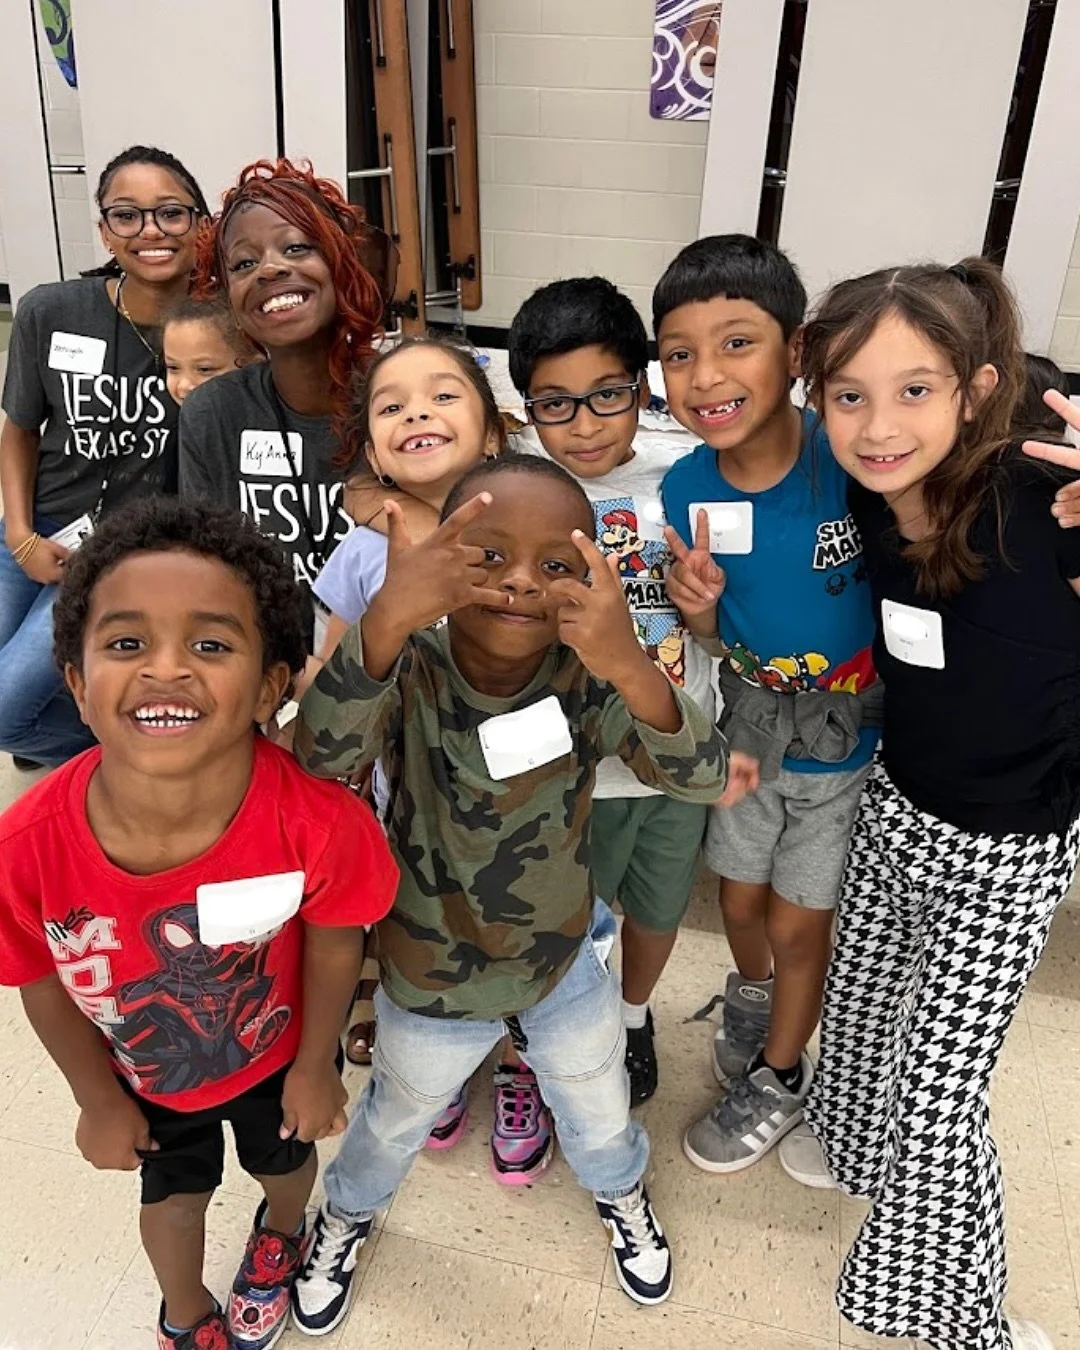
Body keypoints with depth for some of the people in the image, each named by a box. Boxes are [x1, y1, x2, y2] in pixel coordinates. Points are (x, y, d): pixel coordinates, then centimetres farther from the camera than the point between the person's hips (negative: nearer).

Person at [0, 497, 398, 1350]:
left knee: (285, 1160, 32)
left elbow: (333, 944, -19)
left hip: (277, 1051, 0)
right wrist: (101, 1101, 0)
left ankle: (279, 1236, 70)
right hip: (144, 1072, 1)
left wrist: (315, 1067, -4)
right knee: (175, 1193, 30)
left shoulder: (317, 822, -42)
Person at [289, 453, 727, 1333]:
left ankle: (622, 1194, 64)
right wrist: (387, 618, -62)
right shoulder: (411, 668, -26)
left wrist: (630, 666, -55)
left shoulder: (587, 679, -23)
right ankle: (347, 1215, 62)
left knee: (598, 1115, 28)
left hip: (565, 962, 1)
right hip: (430, 978, -1)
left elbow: (700, 778, -36)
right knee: (397, 1120, 28)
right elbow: (322, 755, -44)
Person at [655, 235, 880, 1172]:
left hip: (850, 740, -3)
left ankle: (780, 1077, 43)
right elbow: (709, 643, -3)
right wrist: (698, 609, -25)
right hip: (749, 729, 3)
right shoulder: (686, 489, -15)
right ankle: (752, 995, 58)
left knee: (797, 925, 14)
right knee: (741, 901, 23)